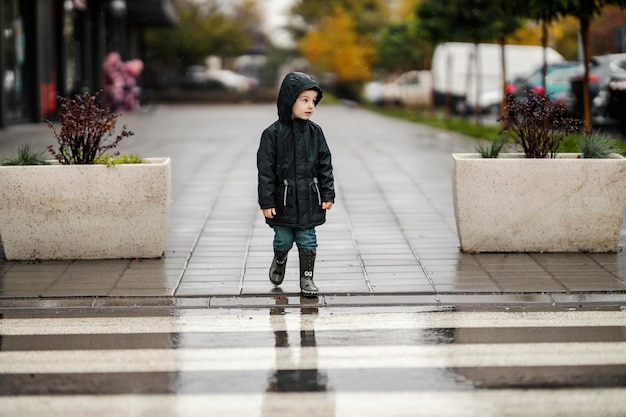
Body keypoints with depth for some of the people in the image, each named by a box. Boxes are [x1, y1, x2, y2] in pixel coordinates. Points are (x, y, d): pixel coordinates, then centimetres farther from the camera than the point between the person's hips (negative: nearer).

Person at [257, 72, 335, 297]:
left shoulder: (315, 132, -1)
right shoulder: (273, 133, -10)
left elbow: (325, 164, 5)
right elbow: (265, 169, -9)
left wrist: (327, 194, 2)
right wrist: (266, 201, -10)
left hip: (309, 199, 2)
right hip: (283, 200, -2)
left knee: (307, 240, 5)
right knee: (283, 240, 10)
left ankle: (307, 279, 17)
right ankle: (279, 261, 40)